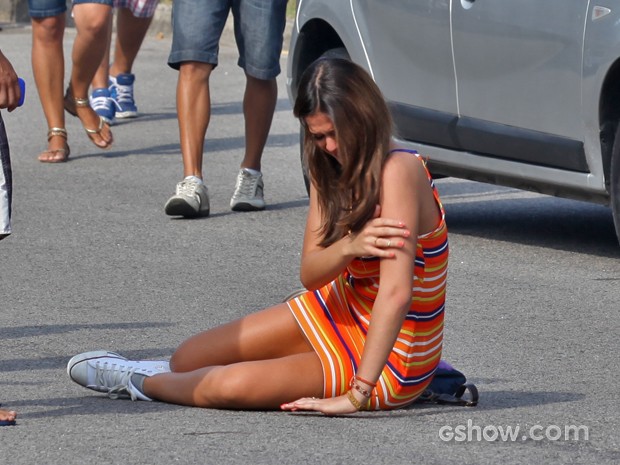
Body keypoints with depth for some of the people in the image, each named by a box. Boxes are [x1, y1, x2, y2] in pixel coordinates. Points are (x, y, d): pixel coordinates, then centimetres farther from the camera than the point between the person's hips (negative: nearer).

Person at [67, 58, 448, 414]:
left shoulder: (397, 171, -27)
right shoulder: (332, 169, 0)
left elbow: (397, 293, -34)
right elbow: (310, 273, -7)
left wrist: (356, 396, -36)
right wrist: (350, 247, -30)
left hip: (391, 358, -8)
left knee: (230, 386, -22)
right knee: (188, 358, 7)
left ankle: (142, 383, 8)